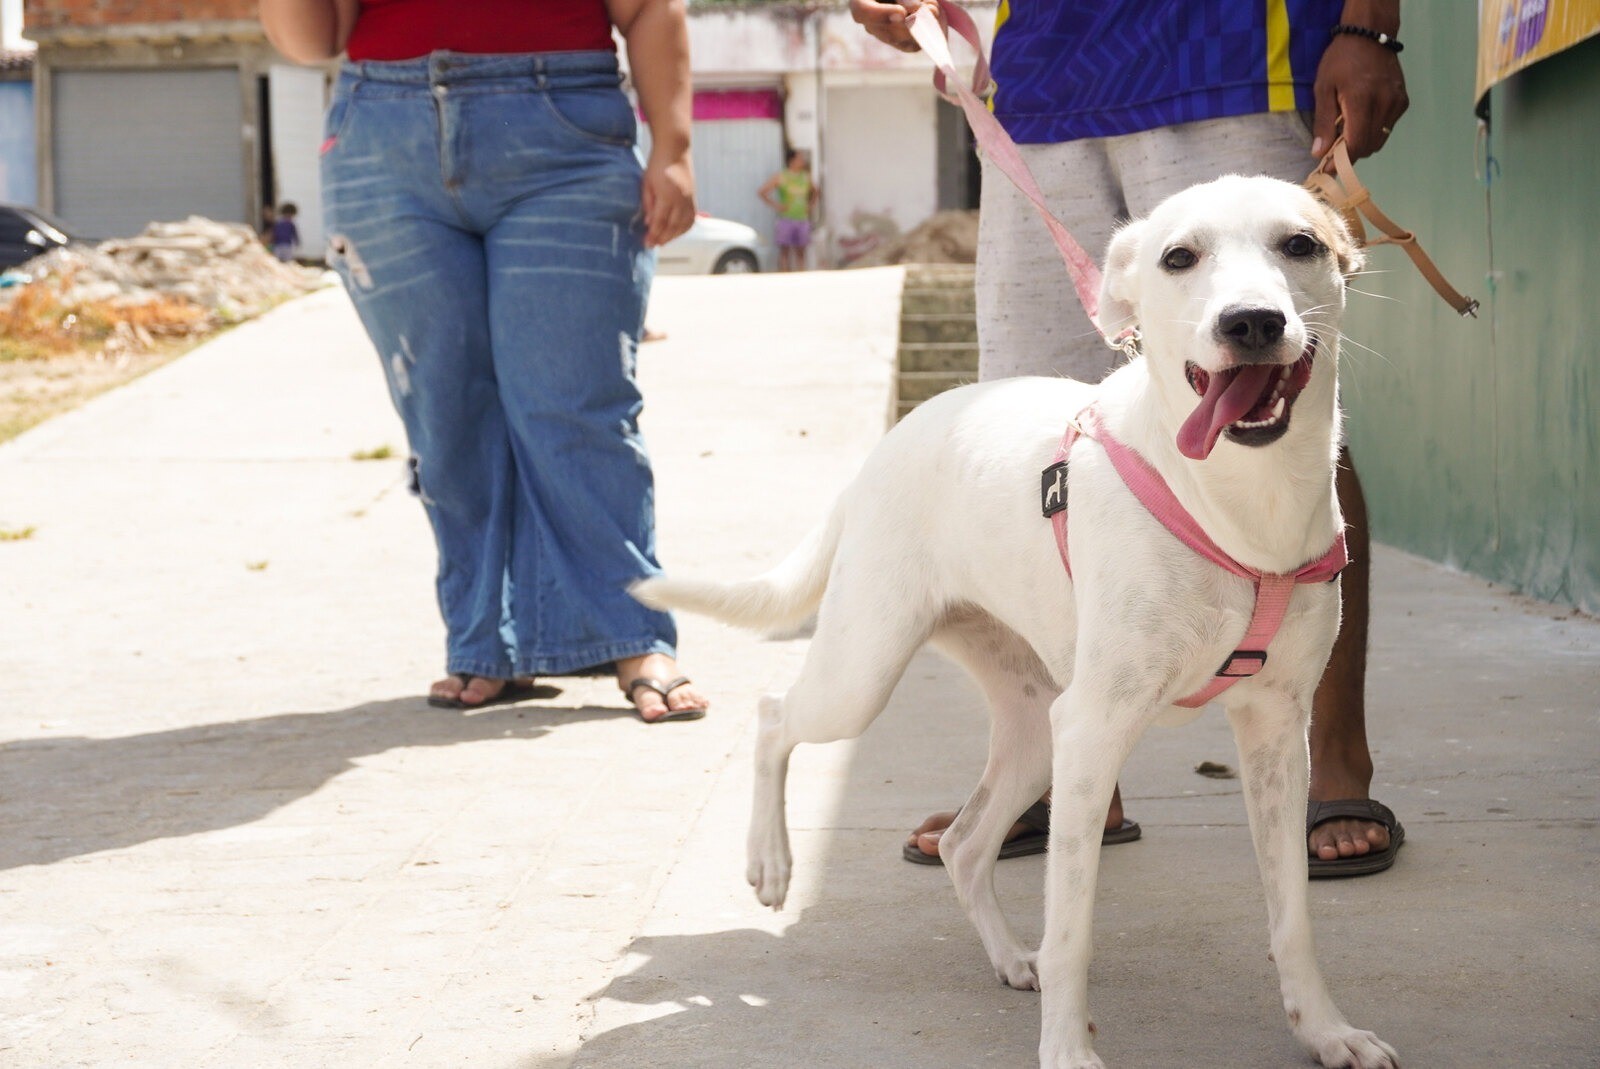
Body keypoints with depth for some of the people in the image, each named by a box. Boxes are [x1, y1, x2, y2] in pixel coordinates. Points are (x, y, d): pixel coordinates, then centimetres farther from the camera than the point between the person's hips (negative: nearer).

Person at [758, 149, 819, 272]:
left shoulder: (806, 178, 11)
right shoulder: (780, 177, -3)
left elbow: (816, 191, 29)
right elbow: (763, 191, -6)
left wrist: (812, 205, 15)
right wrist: (775, 205, -10)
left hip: (802, 219, 5)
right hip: (786, 219, -5)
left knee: (800, 252, 5)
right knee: (785, 251, -1)